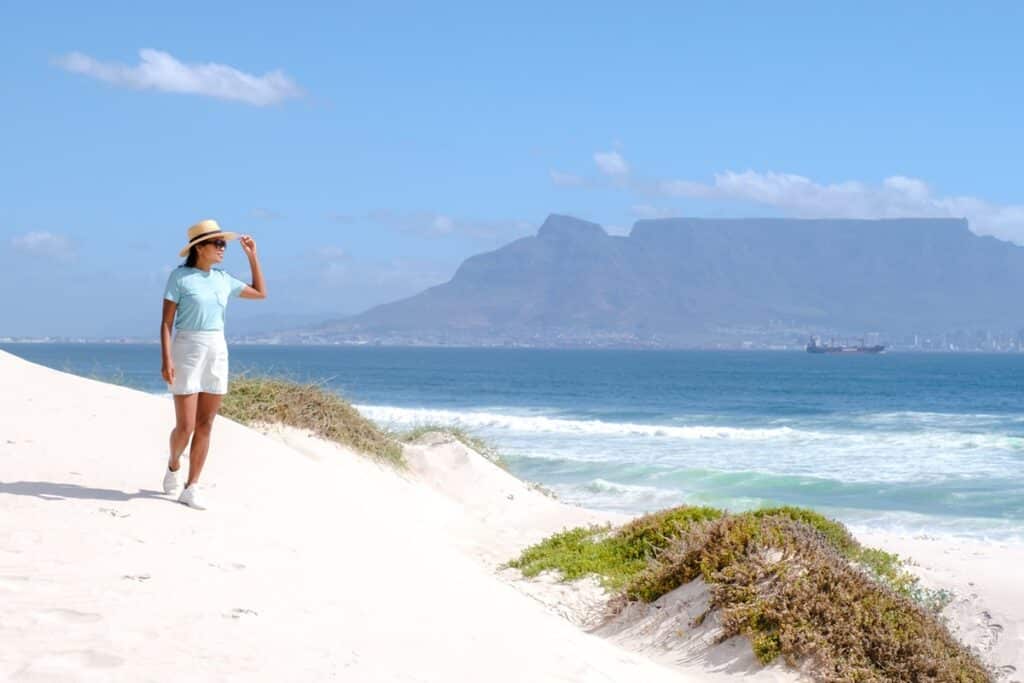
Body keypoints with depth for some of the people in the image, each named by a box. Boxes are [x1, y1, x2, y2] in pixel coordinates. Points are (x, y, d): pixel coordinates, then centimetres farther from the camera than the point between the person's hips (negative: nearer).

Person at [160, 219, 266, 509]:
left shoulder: (222, 279, 9)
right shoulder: (179, 276, -6)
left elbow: (260, 293, 21)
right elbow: (166, 323, -8)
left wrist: (252, 256, 14)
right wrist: (166, 360, -18)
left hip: (217, 353, 5)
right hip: (187, 352, -5)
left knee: (205, 426, 2)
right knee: (185, 426, -5)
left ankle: (191, 489, 8)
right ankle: (173, 465, 26)